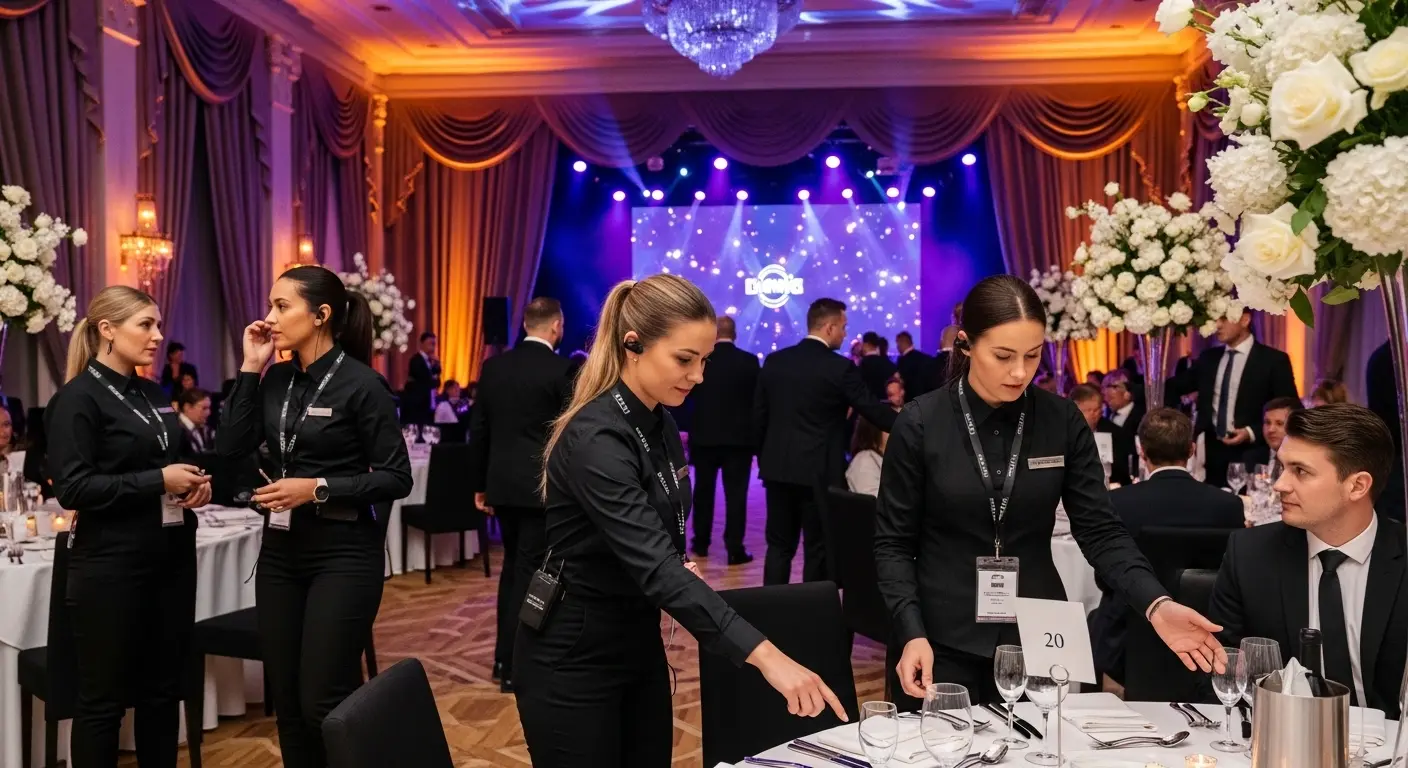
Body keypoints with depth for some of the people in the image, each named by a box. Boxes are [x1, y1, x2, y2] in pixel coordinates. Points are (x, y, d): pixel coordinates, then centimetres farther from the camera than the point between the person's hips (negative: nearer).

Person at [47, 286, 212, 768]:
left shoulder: (154, 395, 12)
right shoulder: (78, 398, -9)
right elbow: (72, 488, -16)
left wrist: (198, 482, 2)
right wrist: (157, 481, -19)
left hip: (172, 557, 7)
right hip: (112, 566, -7)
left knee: (164, 689, 14)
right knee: (103, 698, 5)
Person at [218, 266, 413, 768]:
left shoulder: (361, 383, -12)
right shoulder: (277, 378, 7)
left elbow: (397, 478, -12)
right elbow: (231, 449, -1)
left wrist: (318, 488, -20)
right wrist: (250, 368, -3)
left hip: (343, 554, -6)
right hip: (280, 550, 7)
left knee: (324, 703, -4)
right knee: (286, 700, 12)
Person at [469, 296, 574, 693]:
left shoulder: (493, 365, 4)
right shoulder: (562, 369, -11)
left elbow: (478, 430, 7)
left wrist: (479, 484, 15)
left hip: (503, 483, 6)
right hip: (543, 486, -6)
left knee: (513, 567, 19)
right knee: (530, 573, 1)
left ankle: (504, 657, 25)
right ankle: (515, 668, 6)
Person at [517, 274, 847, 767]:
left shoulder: (661, 425, 2)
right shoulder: (596, 437, -25)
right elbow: (653, 565, -36)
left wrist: (682, 568, -2)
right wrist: (765, 656, -42)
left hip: (639, 641, 8)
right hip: (573, 654, -8)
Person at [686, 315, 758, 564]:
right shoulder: (749, 361, -6)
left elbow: (686, 393, 5)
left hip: (704, 436, 1)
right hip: (739, 437, -1)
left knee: (703, 491, 15)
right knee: (735, 494, 1)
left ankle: (701, 544, 23)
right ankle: (735, 549, -2)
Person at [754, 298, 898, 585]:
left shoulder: (774, 361, 4)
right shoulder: (840, 368, -11)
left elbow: (758, 415, 8)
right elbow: (875, 411, -8)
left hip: (778, 468, 5)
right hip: (819, 472, -5)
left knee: (779, 545, 12)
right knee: (818, 549, 6)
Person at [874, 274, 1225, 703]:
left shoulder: (1063, 422, -3)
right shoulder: (920, 424, -9)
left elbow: (1099, 530, -4)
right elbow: (894, 544, -5)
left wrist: (1157, 605, -20)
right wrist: (912, 634, -17)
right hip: (944, 640, -2)